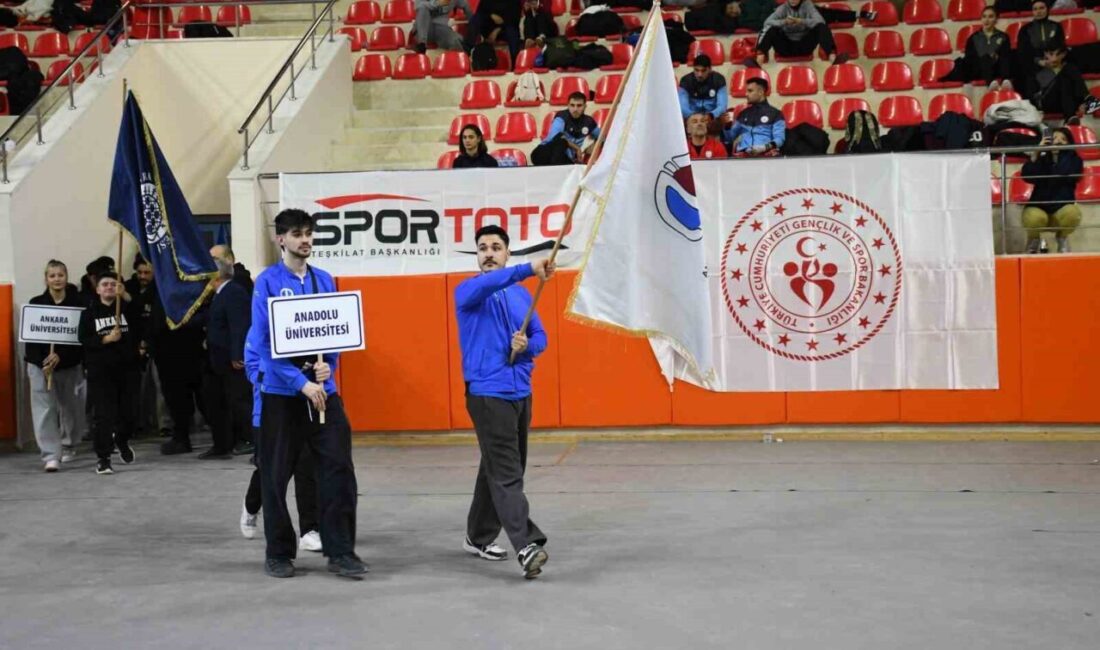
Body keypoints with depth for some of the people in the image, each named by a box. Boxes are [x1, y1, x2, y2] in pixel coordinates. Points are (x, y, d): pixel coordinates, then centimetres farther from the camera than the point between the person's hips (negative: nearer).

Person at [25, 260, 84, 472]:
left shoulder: (77, 303, -4)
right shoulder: (36, 303, -2)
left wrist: (60, 356, -22)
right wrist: (45, 361, -18)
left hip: (69, 364, 1)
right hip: (40, 363, -1)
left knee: (70, 406, 13)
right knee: (45, 409, -9)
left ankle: (68, 446, 36)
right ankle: (51, 455, -11)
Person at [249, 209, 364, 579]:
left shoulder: (324, 281, 8)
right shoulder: (268, 282, -6)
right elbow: (263, 342, -12)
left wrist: (328, 364, -9)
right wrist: (301, 382, -17)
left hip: (323, 389, 4)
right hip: (281, 392, -3)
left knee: (339, 468, -1)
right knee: (276, 475, 6)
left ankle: (341, 552, 7)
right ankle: (278, 554, 20)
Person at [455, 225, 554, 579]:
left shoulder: (522, 295, 13)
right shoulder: (467, 291, -6)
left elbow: (540, 336, 15)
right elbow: (485, 284, -30)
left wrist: (527, 345, -9)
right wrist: (529, 269, -41)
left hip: (521, 392, 7)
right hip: (487, 393, -7)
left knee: (498, 468, 15)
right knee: (506, 472, -12)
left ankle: (478, 537, 28)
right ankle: (526, 545, -18)